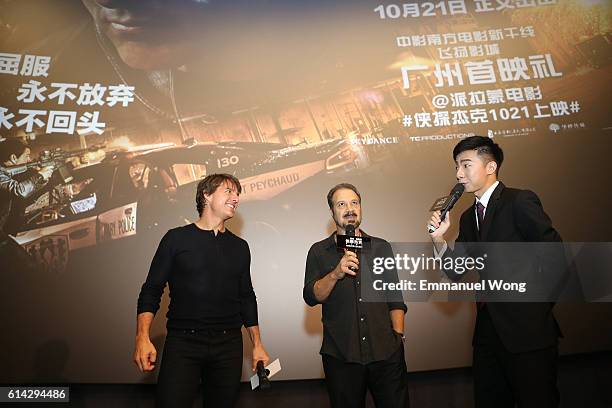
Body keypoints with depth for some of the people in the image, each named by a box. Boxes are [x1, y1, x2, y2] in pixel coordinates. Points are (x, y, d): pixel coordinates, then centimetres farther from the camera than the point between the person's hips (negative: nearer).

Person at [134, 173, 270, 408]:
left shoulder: (239, 247, 11)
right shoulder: (177, 238, 1)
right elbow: (152, 290, 0)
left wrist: (257, 344, 12)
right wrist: (142, 337, -13)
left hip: (228, 345, 3)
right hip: (182, 343, -3)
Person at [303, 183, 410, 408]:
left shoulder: (381, 247, 8)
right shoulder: (319, 251, 4)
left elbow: (395, 298, 10)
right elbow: (311, 297, -5)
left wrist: (398, 335, 2)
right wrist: (336, 274, -20)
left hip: (386, 354, 1)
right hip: (340, 356, -1)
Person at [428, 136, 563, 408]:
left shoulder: (520, 201, -9)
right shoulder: (468, 217, 12)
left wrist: (542, 302, -5)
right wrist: (439, 238, -8)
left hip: (527, 328, -7)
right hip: (489, 330, 7)